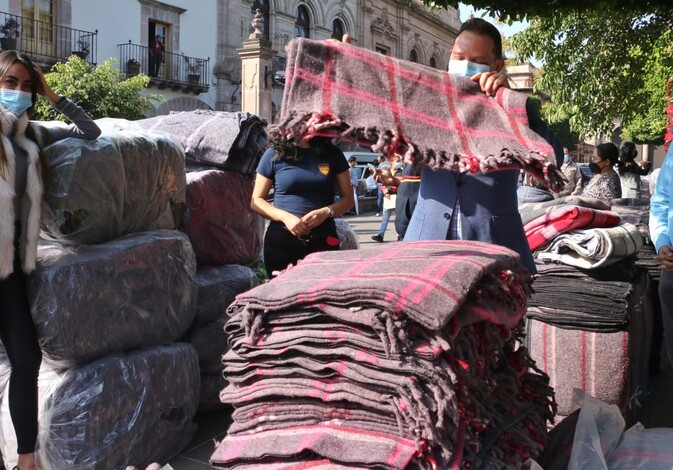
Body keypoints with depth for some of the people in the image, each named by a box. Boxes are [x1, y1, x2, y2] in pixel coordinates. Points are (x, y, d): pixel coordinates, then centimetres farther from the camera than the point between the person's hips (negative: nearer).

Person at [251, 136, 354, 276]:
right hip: (282, 239, -1)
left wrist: (326, 212, -12)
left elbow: (348, 198, 9)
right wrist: (284, 216, -13)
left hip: (324, 239, 1)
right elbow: (256, 201, 5)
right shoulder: (274, 154, 2)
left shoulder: (332, 153, 7)